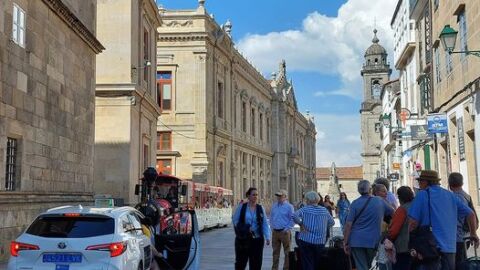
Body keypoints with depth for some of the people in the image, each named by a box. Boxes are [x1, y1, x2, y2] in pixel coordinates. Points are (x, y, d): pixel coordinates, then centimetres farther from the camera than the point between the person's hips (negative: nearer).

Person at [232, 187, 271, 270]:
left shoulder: (260, 208, 4)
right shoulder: (241, 207, -1)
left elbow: (265, 224, 0)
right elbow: (235, 220, -1)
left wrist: (267, 237, -10)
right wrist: (245, 229, -13)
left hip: (257, 239, 2)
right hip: (243, 239, -2)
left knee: (256, 263, 4)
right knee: (240, 263, 7)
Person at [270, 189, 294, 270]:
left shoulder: (289, 206, -7)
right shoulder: (274, 206, 10)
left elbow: (292, 219, -8)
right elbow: (271, 217, 20)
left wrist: (287, 229, -13)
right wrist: (272, 227, 8)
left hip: (284, 232, -5)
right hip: (275, 232, 5)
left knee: (287, 252, 1)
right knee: (275, 251, 12)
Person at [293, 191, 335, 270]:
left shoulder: (305, 209, -5)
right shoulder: (324, 210, 7)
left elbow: (295, 216, -21)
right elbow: (332, 222, 16)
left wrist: (301, 224, -8)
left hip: (306, 240, -3)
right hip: (320, 242, 3)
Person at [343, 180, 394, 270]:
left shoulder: (355, 203, -4)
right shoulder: (380, 201, 2)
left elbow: (348, 224, -9)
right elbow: (392, 213, 18)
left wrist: (345, 242, -5)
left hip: (357, 241, -2)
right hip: (373, 240, 2)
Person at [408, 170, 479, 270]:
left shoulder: (422, 194, -5)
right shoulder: (450, 195, 12)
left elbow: (413, 222, -11)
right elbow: (470, 214, 13)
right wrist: (473, 234, 25)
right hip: (450, 247, 6)